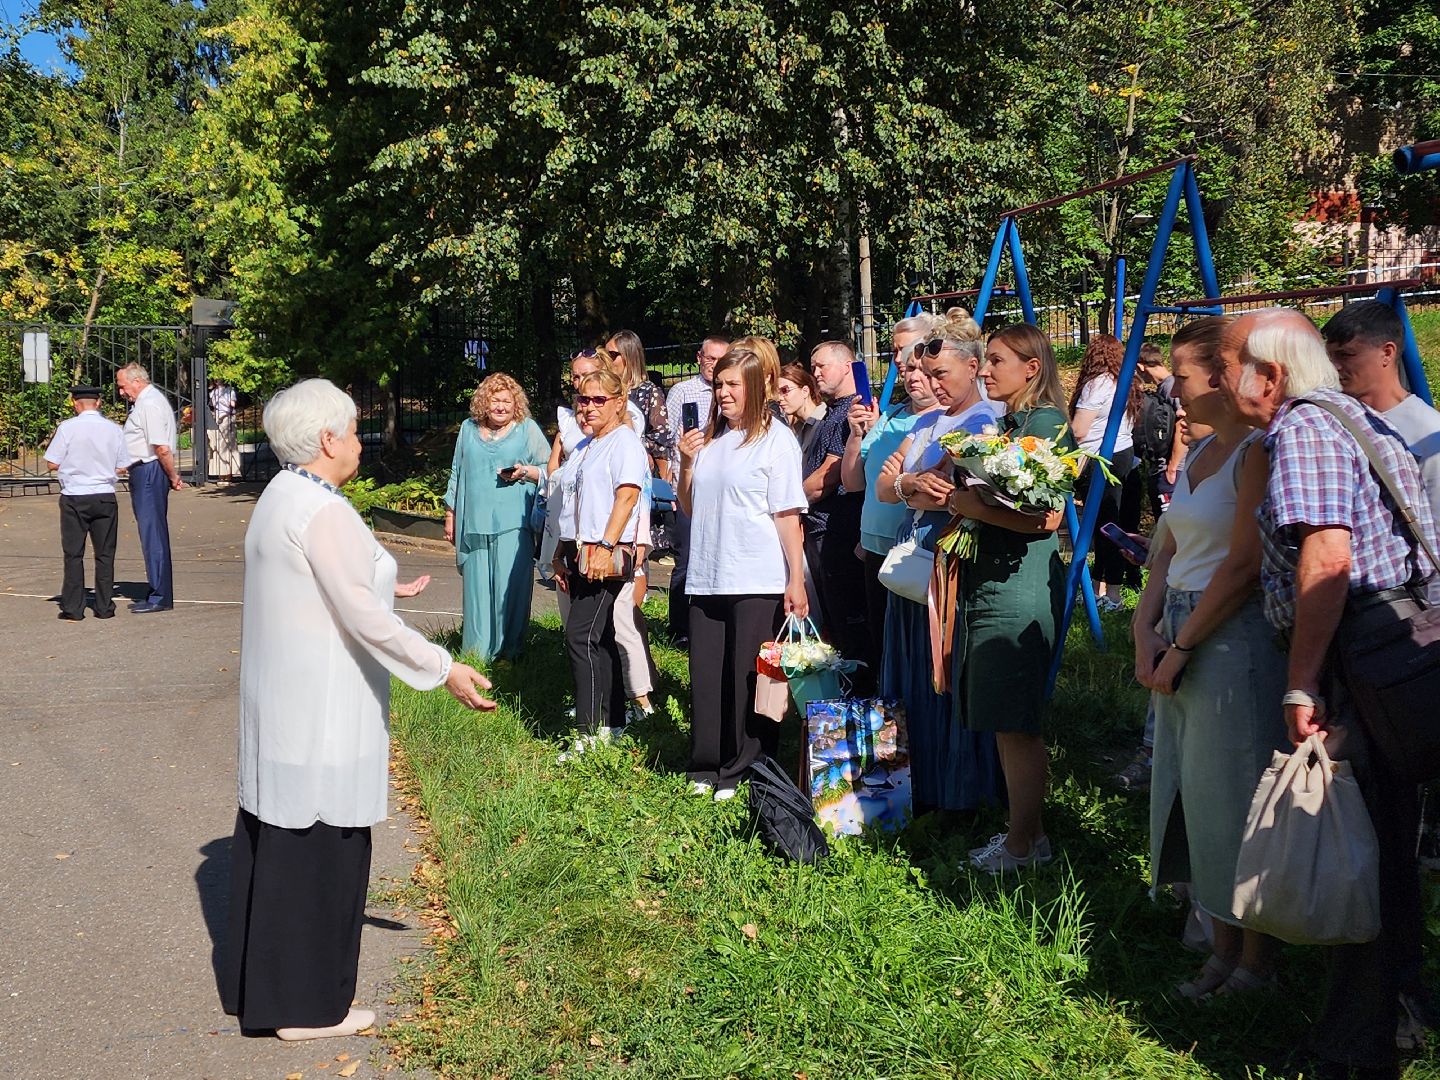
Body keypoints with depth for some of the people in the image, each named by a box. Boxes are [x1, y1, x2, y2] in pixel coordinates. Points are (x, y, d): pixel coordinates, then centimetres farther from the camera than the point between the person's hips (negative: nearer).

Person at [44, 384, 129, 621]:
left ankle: (73, 609, 6)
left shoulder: (67, 428, -8)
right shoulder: (114, 429, -1)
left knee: (73, 554, 5)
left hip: (74, 497, -2)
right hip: (105, 497, 2)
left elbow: (52, 463, -6)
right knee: (105, 554, 9)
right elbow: (122, 467, 3)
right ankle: (104, 607, 11)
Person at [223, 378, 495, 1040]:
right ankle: (305, 1004, 11)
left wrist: (376, 589, 32)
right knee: (319, 846, 0)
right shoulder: (324, 512, -20)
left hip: (277, 703, 10)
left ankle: (257, 985, 28)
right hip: (320, 711, -10)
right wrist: (444, 670, -17)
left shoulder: (280, 497, 10)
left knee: (273, 838, 16)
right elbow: (363, 619, -22)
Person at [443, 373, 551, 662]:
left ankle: (508, 651, 2)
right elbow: (456, 475, 23)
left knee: (510, 589, -7)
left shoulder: (528, 429, 6)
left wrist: (525, 472, -12)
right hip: (474, 526, 3)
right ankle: (477, 653, 10)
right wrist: (450, 516, 21)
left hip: (514, 526, -3)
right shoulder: (469, 430, 16)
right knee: (477, 588, 3)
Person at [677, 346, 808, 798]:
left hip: (758, 582, -5)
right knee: (706, 674, 9)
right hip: (707, 576, 5)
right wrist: (686, 462, 1)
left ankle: (744, 771, 13)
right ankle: (707, 766, 21)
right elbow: (689, 507, 18)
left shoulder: (776, 439, -5)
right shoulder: (707, 438, 11)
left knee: (749, 677, 2)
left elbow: (788, 515, -8)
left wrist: (796, 581, -12)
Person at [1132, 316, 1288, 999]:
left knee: (1233, 799, 0)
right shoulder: (1200, 453, 14)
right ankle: (1223, 948, 27)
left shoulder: (1259, 451, -13)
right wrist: (1145, 630, -1)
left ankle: (1257, 962, 16)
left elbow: (1243, 564, -19)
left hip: (1234, 639, -9)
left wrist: (1181, 647, -16)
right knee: (1187, 793, 13)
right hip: (1180, 637, 9)